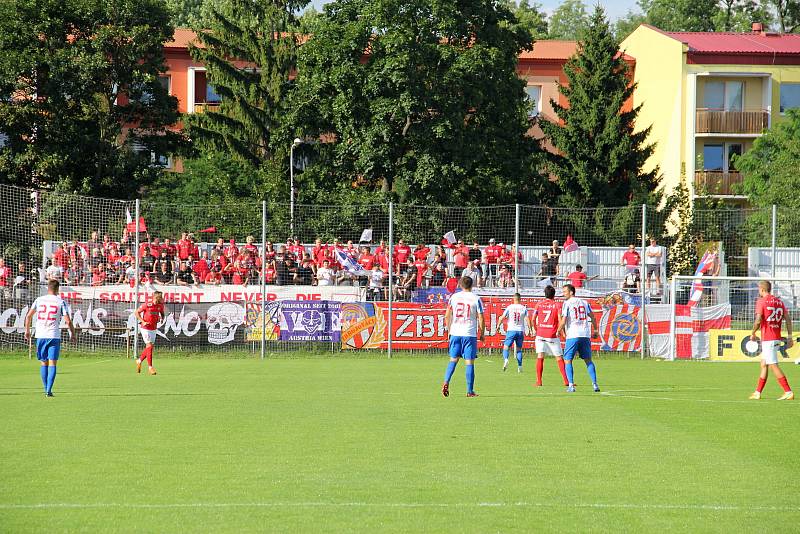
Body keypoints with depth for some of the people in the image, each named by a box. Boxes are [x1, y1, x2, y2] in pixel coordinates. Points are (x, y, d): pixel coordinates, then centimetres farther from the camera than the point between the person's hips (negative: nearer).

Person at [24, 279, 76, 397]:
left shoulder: (39, 300, 6)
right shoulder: (61, 302, -2)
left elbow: (28, 316, 10)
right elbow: (68, 321, -6)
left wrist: (27, 331, 22)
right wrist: (73, 334, 9)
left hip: (40, 335, 3)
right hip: (54, 336, -3)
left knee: (44, 363, 13)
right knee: (52, 364, -1)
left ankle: (46, 389, 14)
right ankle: (49, 390, -11)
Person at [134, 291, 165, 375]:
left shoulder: (160, 305, -1)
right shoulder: (147, 305, -17)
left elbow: (162, 314, 18)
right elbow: (136, 312, -8)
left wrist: (161, 318, -6)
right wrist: (143, 321, -19)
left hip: (153, 329, 6)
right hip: (145, 328, -6)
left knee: (149, 347, 12)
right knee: (149, 346, -11)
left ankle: (139, 361, 35)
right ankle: (150, 367, -7)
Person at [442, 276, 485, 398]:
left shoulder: (454, 297, 5)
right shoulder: (476, 299, -3)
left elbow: (447, 316, 6)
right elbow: (481, 319, -3)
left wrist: (449, 329, 18)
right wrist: (481, 334, 8)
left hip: (455, 333, 3)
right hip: (470, 334, -2)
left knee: (453, 360, 13)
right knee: (469, 362, 1)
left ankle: (446, 382, -7)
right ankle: (470, 391, 2)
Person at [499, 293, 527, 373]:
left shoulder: (509, 307, 0)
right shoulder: (524, 308, 3)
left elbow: (502, 318, 0)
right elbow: (527, 320, -5)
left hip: (511, 330, -2)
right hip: (520, 331, 2)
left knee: (506, 347, 4)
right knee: (519, 349, 12)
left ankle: (505, 359, -25)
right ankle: (520, 366, 4)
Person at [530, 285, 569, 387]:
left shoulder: (539, 304, 6)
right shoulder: (557, 305, -1)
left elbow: (533, 319, 3)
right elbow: (560, 319, -11)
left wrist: (534, 329, 19)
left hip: (540, 334, 1)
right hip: (553, 335, -1)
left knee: (540, 357, 0)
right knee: (559, 358, 5)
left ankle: (539, 381, -8)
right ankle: (566, 381, 4)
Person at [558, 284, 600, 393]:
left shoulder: (567, 303, -4)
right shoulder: (584, 302, 13)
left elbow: (564, 320, -10)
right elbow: (592, 317, 13)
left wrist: (559, 331, 6)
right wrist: (595, 330, 23)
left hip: (573, 335, -5)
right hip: (585, 335, 5)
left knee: (567, 360, 4)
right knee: (588, 360, 13)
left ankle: (571, 385, -6)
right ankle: (595, 384, 5)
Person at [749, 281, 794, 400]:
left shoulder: (761, 301, -8)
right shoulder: (779, 301, 12)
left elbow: (758, 320, -16)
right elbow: (788, 319, 9)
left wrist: (753, 334, -2)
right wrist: (790, 337, 11)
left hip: (767, 339, -8)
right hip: (777, 338, 8)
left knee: (773, 365, -8)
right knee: (763, 364, 16)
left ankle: (788, 392, -15)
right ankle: (757, 393, 20)